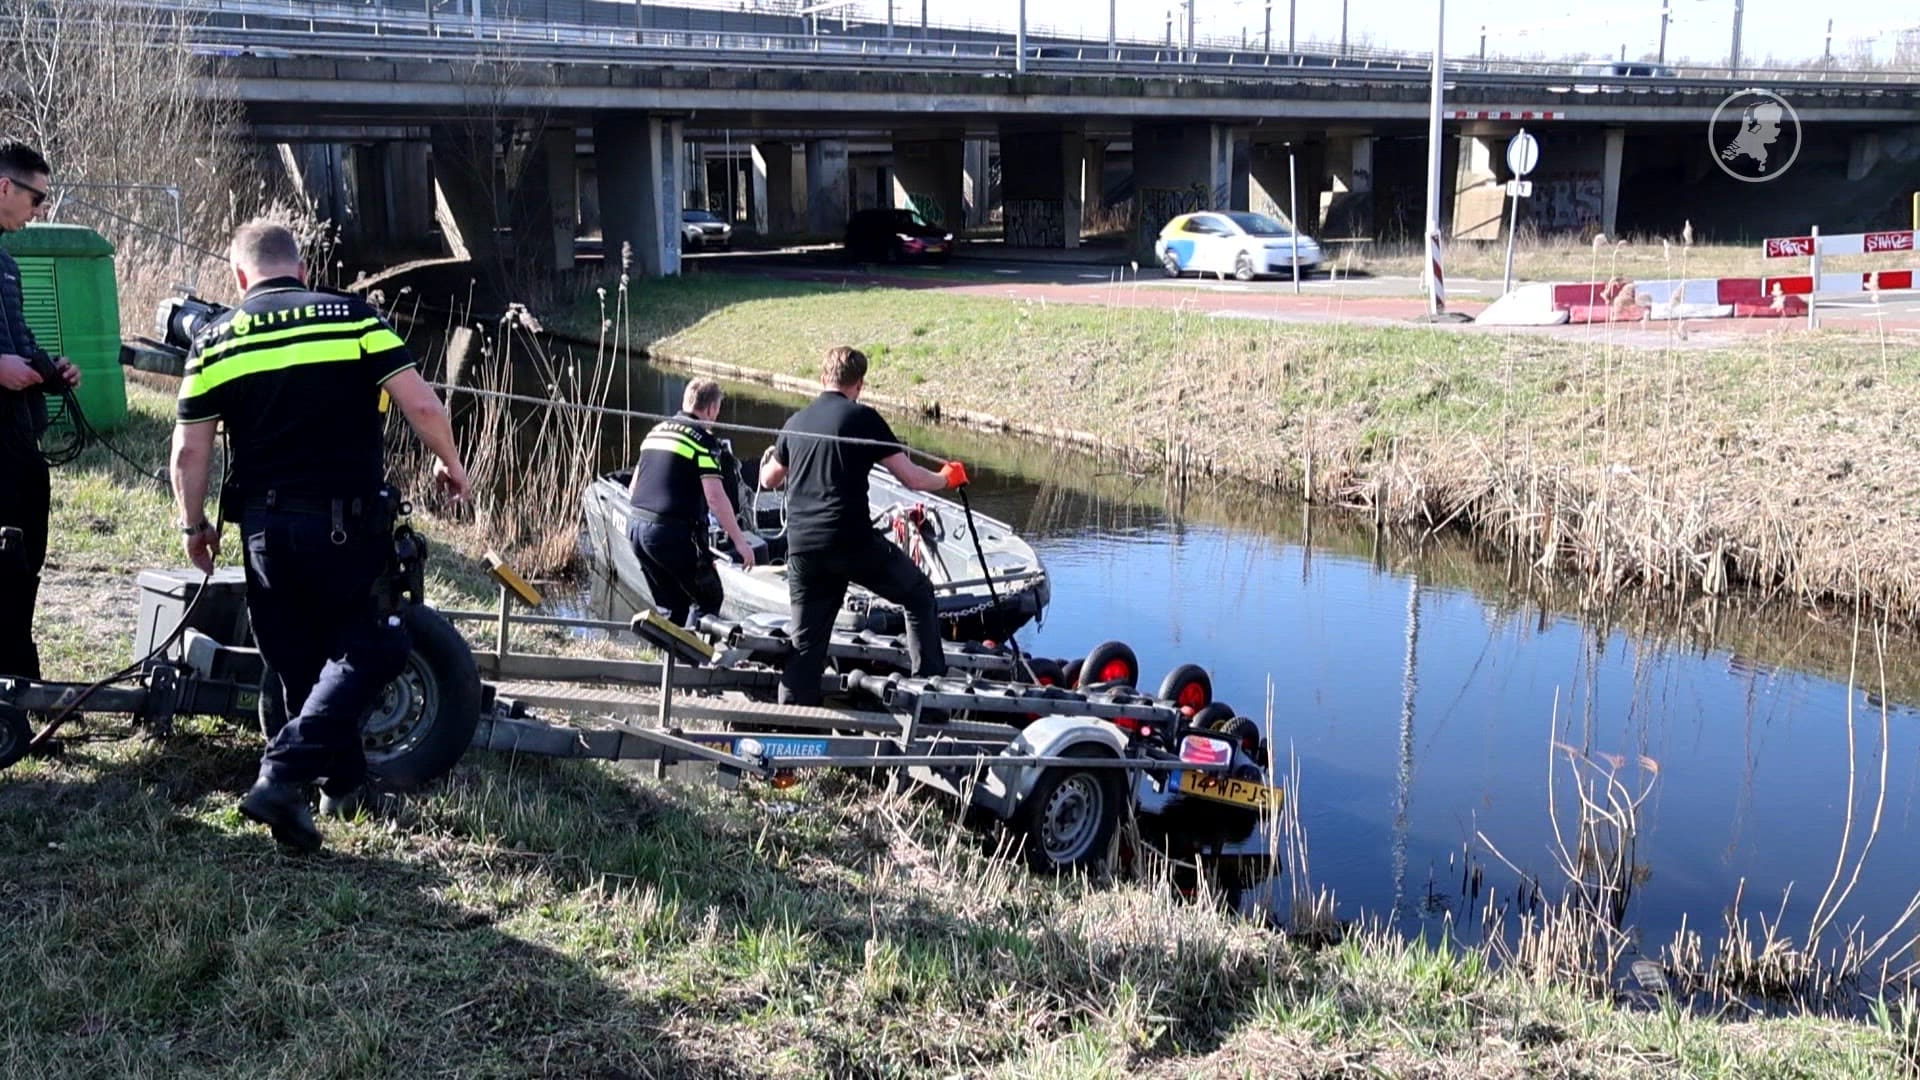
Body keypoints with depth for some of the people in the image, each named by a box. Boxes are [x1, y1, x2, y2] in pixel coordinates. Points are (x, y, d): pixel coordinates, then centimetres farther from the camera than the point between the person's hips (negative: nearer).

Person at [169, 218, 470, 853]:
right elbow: (421, 404, -9)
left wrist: (194, 525, 16)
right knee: (366, 651, 7)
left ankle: (343, 782, 27)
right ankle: (284, 775, -9)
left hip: (265, 525, 3)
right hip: (345, 520, -3)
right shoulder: (353, 317, -3)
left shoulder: (215, 341, 5)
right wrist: (450, 465, 7)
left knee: (300, 662, 17)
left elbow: (189, 449, 3)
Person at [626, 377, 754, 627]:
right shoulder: (703, 439, -7)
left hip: (637, 527, 8)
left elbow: (632, 489, 20)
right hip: (674, 532, -8)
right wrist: (740, 541, -11)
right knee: (709, 598, 6)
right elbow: (715, 497, -15)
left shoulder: (656, 431, 16)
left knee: (672, 605, 19)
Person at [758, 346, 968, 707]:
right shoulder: (863, 417, -3)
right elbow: (912, 478, -4)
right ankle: (932, 683, 15)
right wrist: (947, 478, 17)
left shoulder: (796, 423, 13)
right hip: (854, 542, -5)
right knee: (919, 593, 16)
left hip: (802, 548, 5)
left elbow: (768, 480, 29)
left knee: (806, 643, 11)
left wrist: (768, 459, 53)